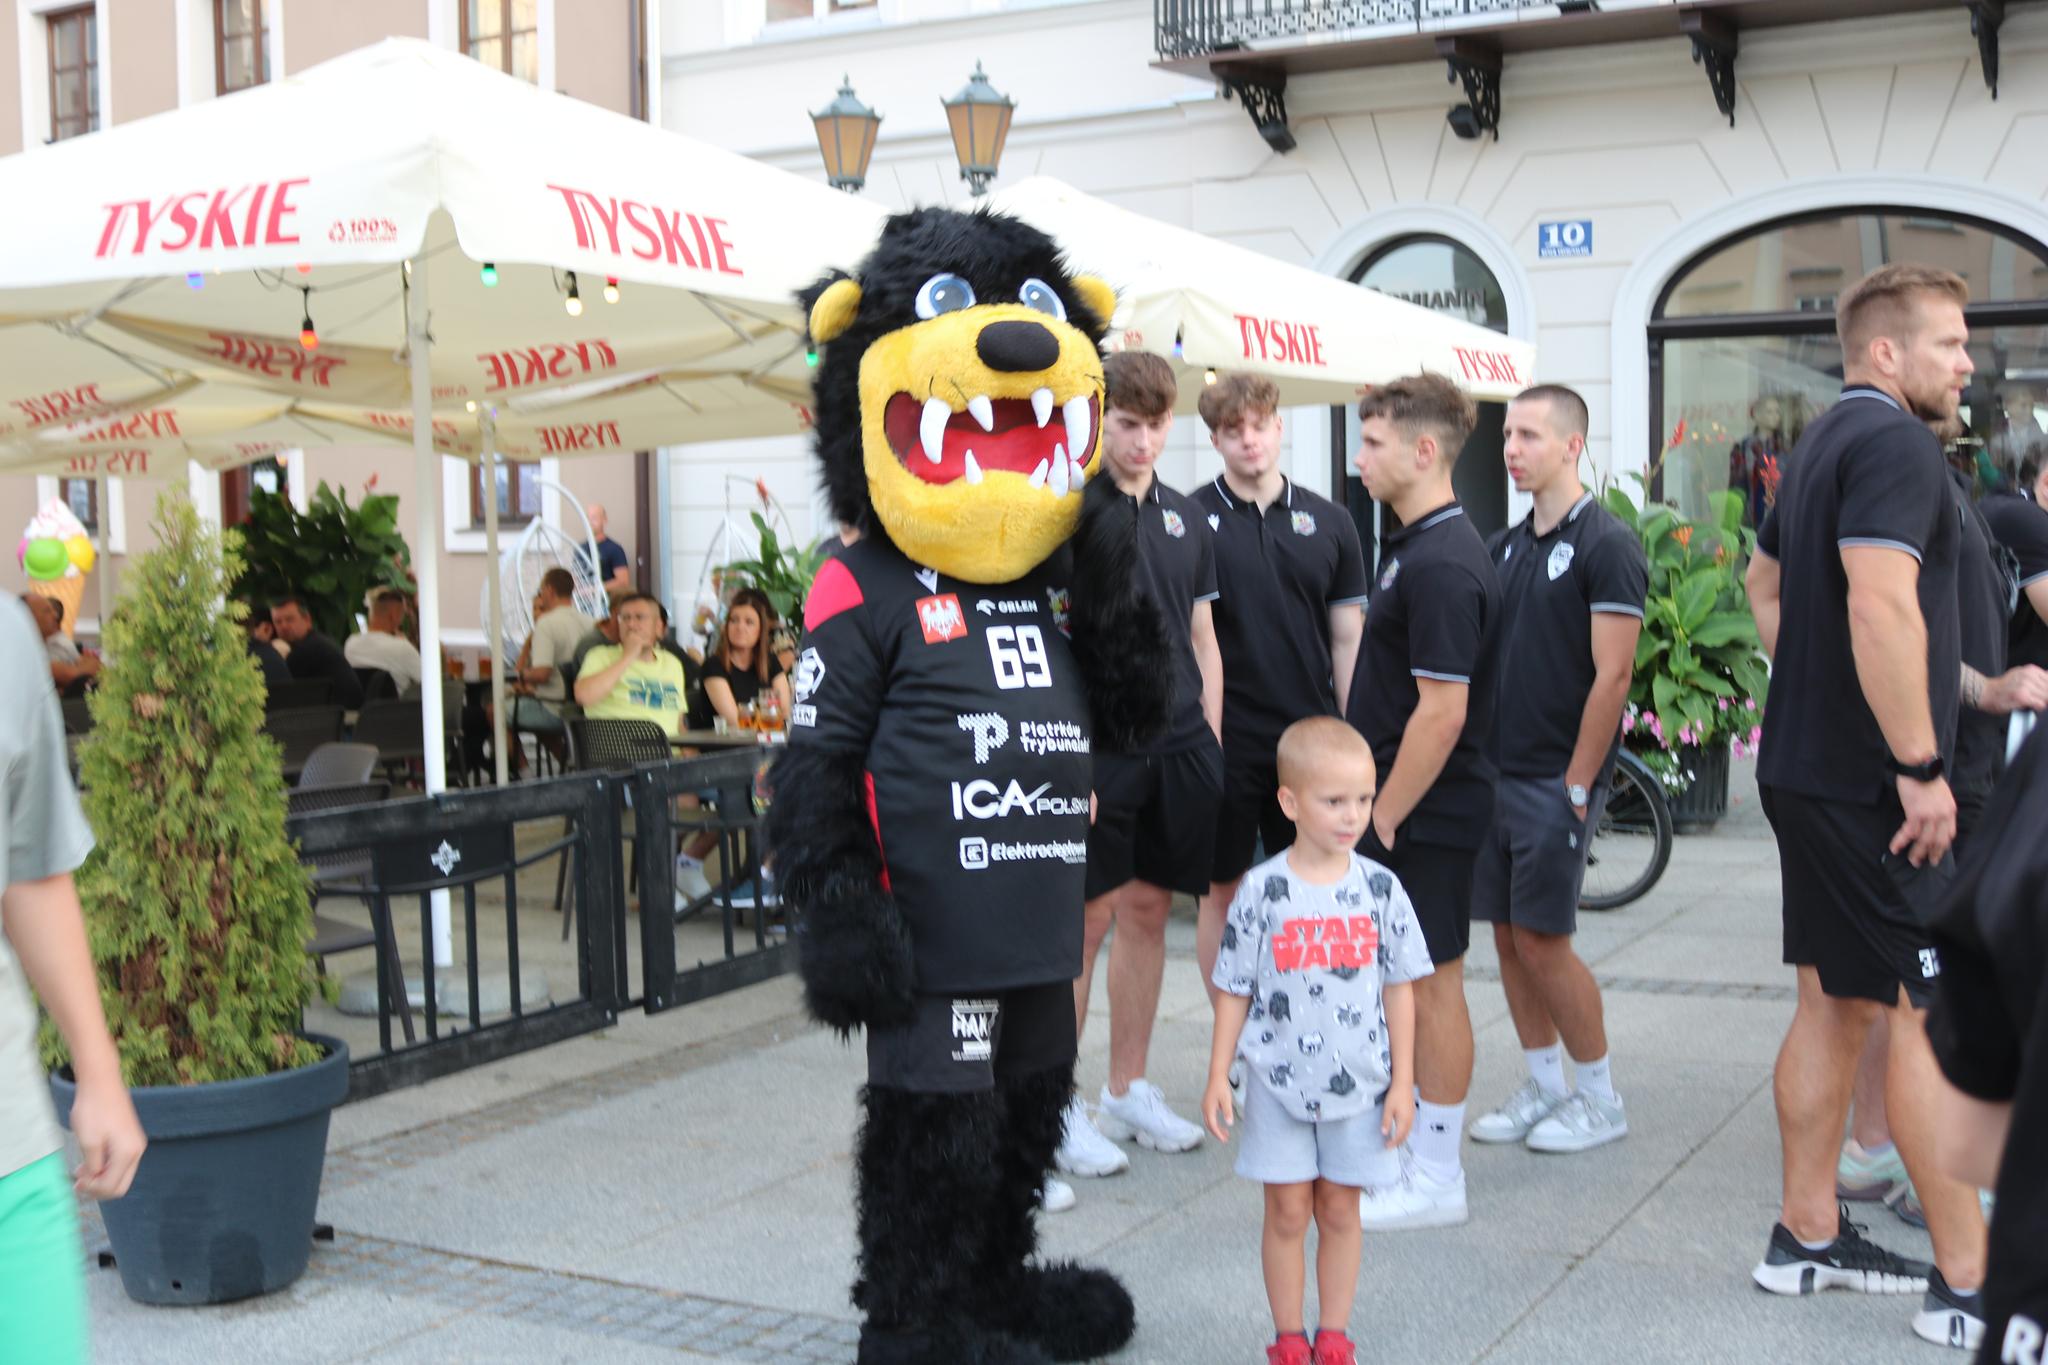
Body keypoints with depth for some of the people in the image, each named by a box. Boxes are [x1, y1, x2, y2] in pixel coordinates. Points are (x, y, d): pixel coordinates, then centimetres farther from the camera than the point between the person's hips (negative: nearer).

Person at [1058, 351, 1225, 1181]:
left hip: (1176, 747, 6)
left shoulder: (1185, 521, 12)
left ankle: (1128, 1093, 23)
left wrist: (1210, 742, 9)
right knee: (1085, 921, -2)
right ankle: (1055, 1108, 8)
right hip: (1097, 747, -6)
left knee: (1147, 911, 12)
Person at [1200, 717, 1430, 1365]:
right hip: (1278, 1081, -1)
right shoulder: (1262, 892, -8)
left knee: (1340, 1210, 10)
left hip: (1357, 1082, 1)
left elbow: (1398, 989, 3)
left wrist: (1402, 1081, 2)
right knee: (1287, 1212, 6)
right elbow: (1235, 990, -2)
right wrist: (1218, 1078, -3)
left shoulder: (1379, 888, -3)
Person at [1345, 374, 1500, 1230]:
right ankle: (1408, 1143, 28)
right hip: (1402, 807, 10)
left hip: (1425, 816, -10)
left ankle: (1436, 1177, 10)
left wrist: (1385, 818, -19)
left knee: (1431, 984, 0)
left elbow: (1442, 710, -24)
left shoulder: (1442, 565, -20)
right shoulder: (1417, 548, 13)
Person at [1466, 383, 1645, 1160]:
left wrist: (1577, 784, -16)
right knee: (1508, 934, 9)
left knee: (1542, 939, -5)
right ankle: (1543, 1086, 22)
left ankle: (1600, 1096, 10)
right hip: (1494, 770, 7)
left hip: (1556, 781, -7)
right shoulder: (1502, 548, 13)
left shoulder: (1605, 547, -9)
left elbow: (1612, 675, -14)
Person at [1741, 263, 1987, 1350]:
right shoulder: (1896, 444, -15)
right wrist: (1922, 766, -23)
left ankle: (1808, 1238, 23)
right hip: (1869, 782, -10)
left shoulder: (1821, 445, 16)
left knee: (1834, 1004, 15)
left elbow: (1765, 583, 29)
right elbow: (1882, 605, -28)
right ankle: (1970, 1285, 2)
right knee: (1932, 1015, -4)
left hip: (1808, 764, 10)